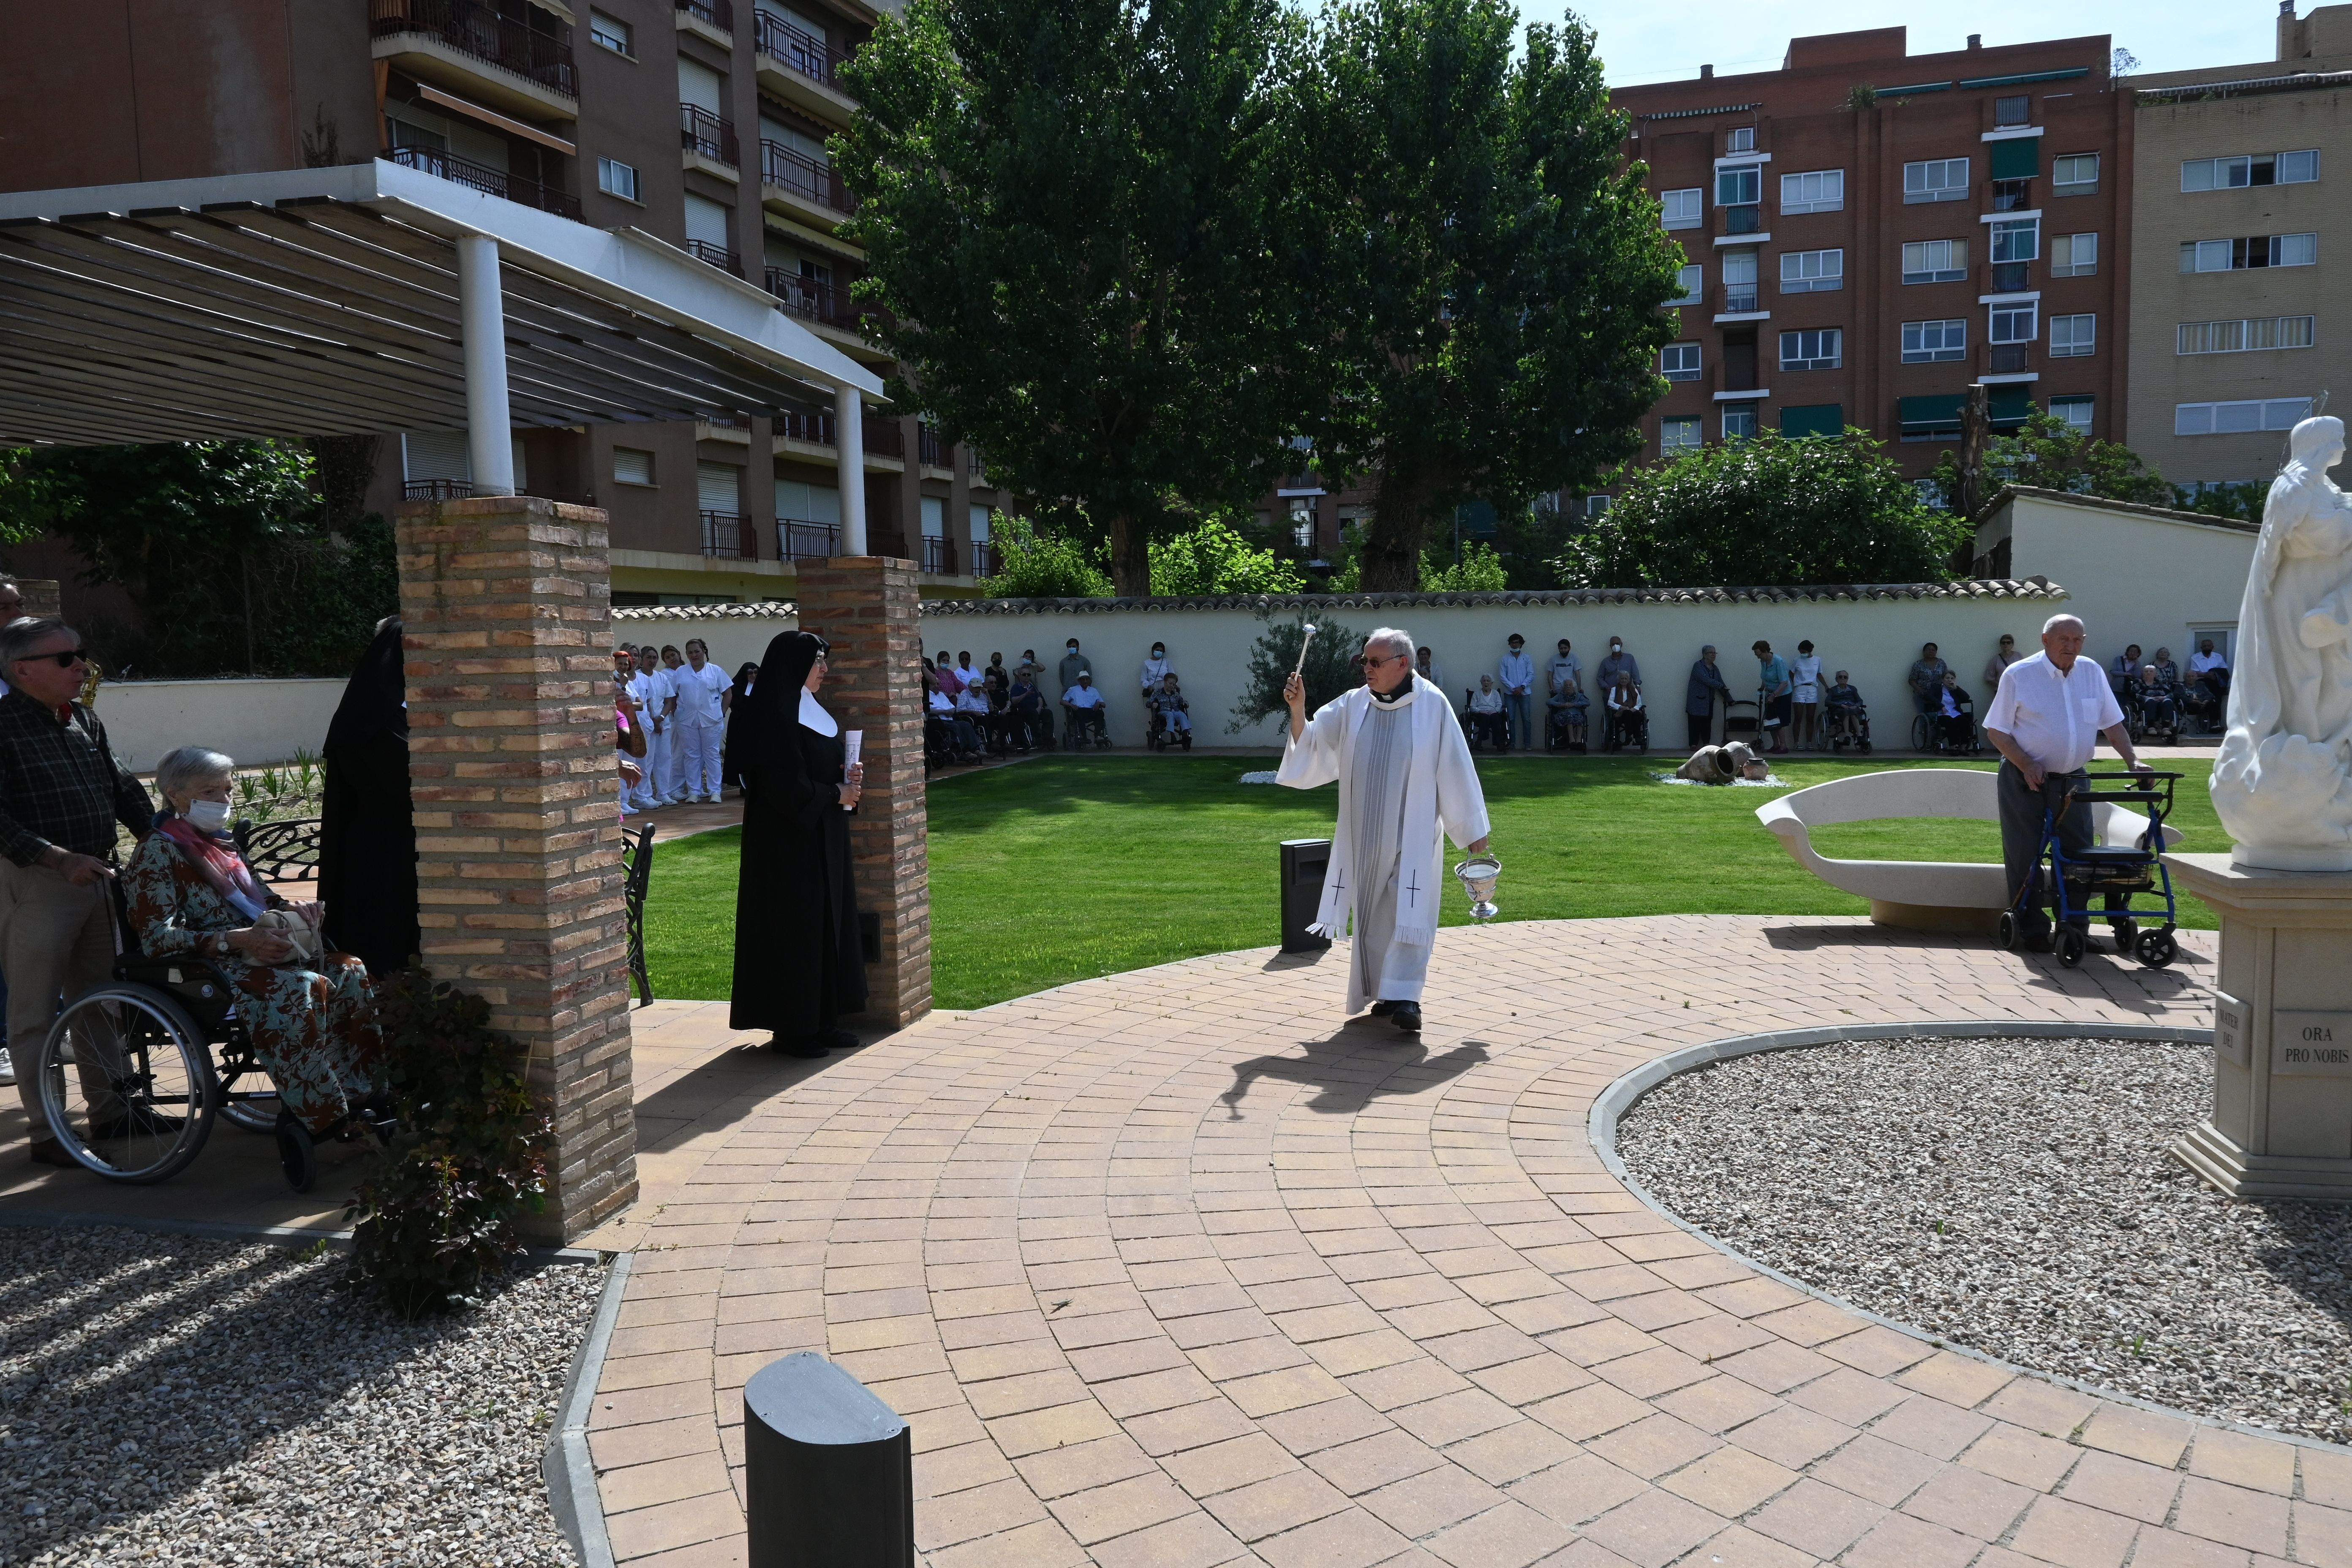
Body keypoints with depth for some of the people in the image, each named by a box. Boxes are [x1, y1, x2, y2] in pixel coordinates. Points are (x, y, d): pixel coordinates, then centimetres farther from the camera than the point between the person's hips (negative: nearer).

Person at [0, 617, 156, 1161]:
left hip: (96, 880, 8)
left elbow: (120, 786, 18)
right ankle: (47, 1133, 10)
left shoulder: (84, 720, 11)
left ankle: (110, 1109, 29)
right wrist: (60, 859, -25)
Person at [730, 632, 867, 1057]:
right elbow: (784, 786, -21)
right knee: (794, 926, -4)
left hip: (824, 839, 10)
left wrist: (846, 775, 2)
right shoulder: (775, 718, -16)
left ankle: (822, 1020, 18)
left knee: (829, 921, 11)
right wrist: (837, 794, -12)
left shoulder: (812, 711, 14)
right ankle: (790, 1028, 5)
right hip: (790, 841, -10)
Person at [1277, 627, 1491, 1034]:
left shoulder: (1432, 705, -8)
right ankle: (1386, 992, 20)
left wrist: (1472, 829, 0)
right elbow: (1311, 743, 1)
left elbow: (1455, 768, -4)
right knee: (1374, 912, 9)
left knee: (1409, 911, -11)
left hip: (1412, 834, -4)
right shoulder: (1353, 705, 1)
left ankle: (1405, 997, -14)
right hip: (1365, 834, 4)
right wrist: (1298, 709, -18)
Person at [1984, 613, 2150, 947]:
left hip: (2072, 780, 4)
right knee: (2026, 857, -3)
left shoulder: (2092, 673, 7)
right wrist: (2026, 765, -17)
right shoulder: (2018, 675, -6)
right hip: (2024, 781, -4)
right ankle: (2031, 929, 6)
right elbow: (1996, 731, -5)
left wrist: (2132, 761, -2)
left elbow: (2113, 724, 12)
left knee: (2079, 854, 3)